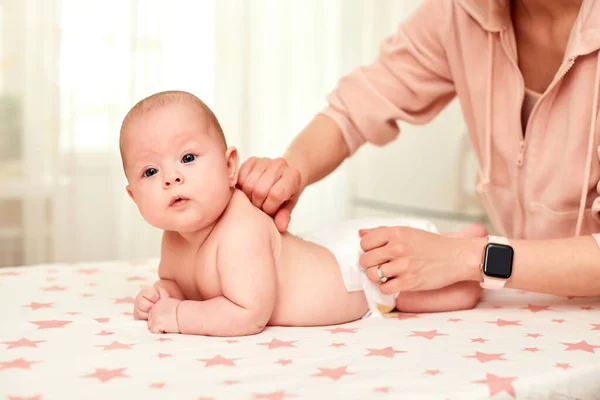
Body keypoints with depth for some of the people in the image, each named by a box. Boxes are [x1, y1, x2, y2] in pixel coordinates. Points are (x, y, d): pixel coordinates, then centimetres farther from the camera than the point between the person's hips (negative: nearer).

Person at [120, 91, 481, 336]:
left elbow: (250, 315, -40)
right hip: (327, 258, 8)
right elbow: (173, 280, 9)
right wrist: (162, 295, -14)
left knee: (465, 293, 2)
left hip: (363, 263, -8)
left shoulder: (240, 232, -39)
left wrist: (178, 315, -32)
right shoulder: (175, 240, -12)